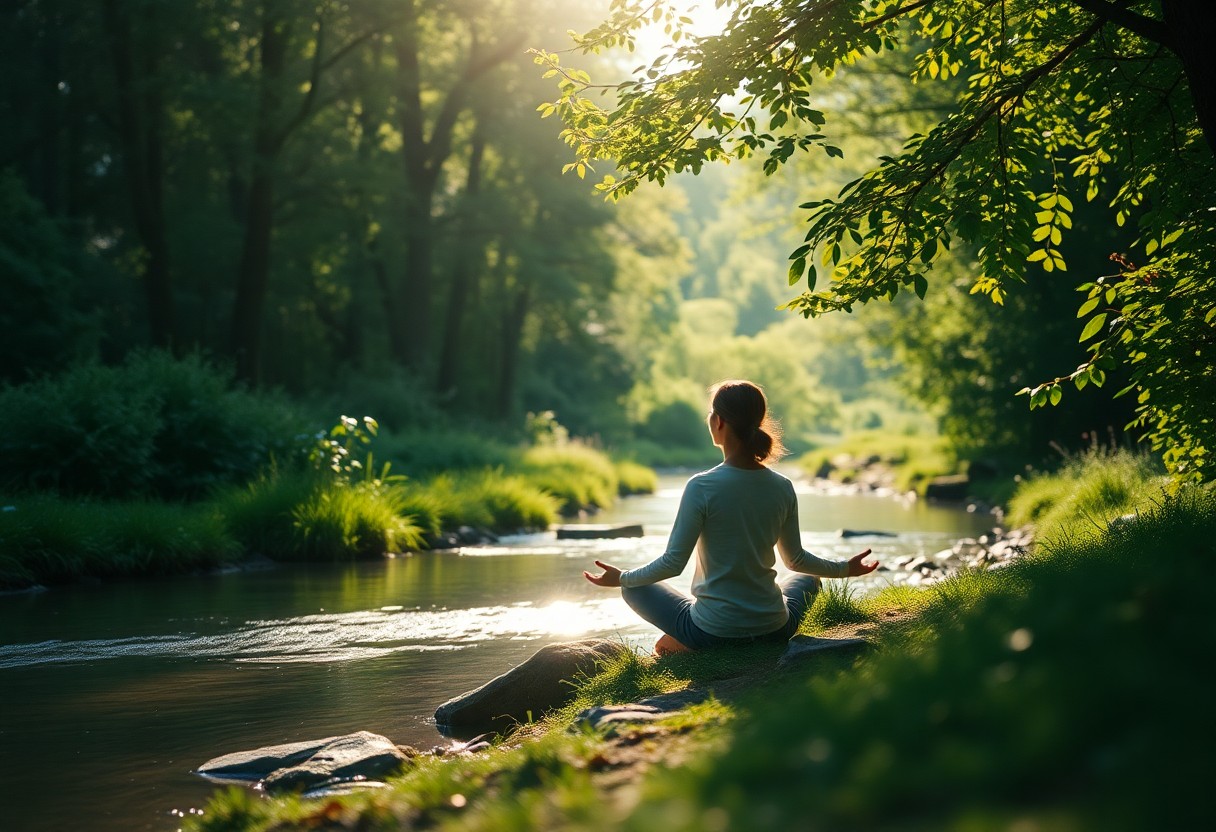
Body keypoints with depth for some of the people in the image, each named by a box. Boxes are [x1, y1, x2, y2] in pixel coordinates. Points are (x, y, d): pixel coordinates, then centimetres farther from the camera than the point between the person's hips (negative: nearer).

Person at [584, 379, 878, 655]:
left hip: (712, 632, -3)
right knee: (807, 579, 36)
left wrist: (622, 577, 5)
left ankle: (684, 642, 1)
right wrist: (845, 568, 27)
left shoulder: (702, 487, -18)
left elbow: (673, 562, -13)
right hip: (774, 627, 3)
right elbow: (796, 560, 8)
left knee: (633, 587, 21)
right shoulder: (782, 488, -5)